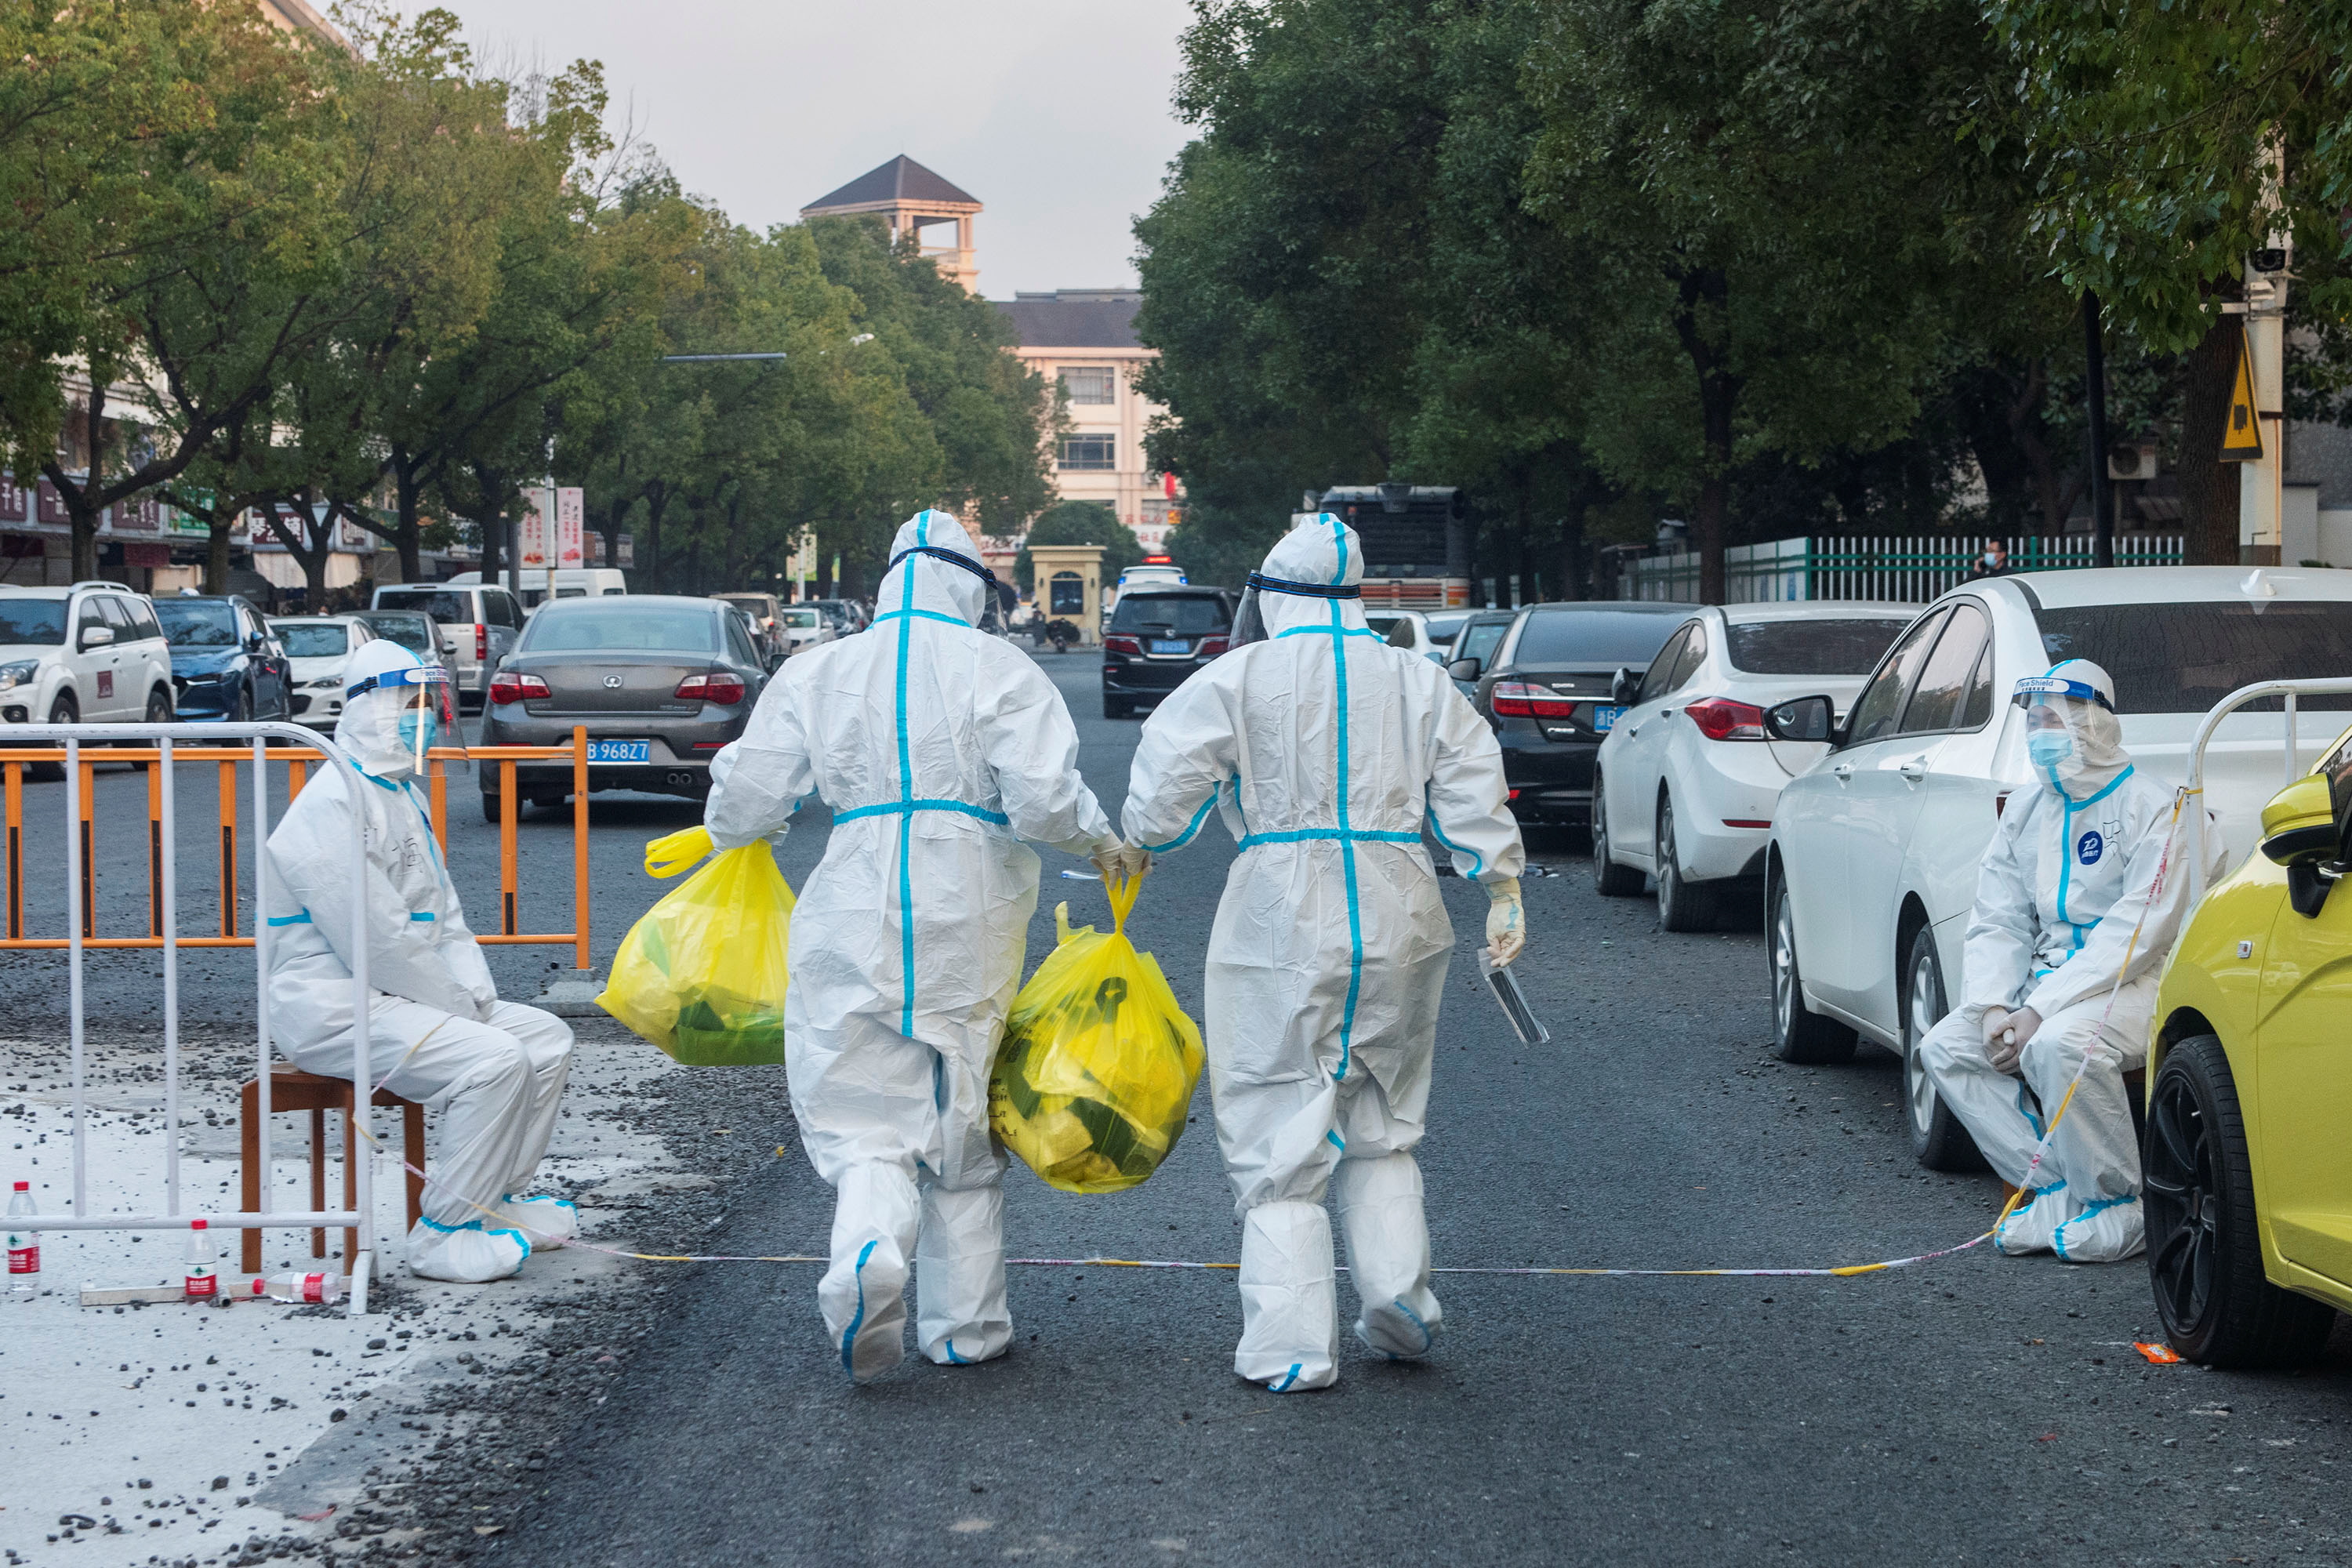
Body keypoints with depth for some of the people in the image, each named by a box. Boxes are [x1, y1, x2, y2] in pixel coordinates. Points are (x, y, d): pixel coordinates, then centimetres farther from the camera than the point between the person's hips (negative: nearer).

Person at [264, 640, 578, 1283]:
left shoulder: (403, 795, 16)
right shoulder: (332, 804, -17)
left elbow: (443, 913, 20)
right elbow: (375, 941, -22)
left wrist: (477, 994, 4)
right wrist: (457, 1008, -14)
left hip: (401, 996, 10)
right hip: (337, 1008, -10)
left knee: (546, 1037, 6)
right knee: (494, 1060, -26)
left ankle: (499, 1198, 13)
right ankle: (445, 1234, -17)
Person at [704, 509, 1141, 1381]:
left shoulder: (819, 672, 7)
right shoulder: (999, 670, 0)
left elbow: (745, 798, 6)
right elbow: (1043, 800, -12)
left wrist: (734, 829, 29)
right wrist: (1102, 843, 8)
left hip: (857, 914, 0)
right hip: (970, 917, 0)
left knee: (863, 1116, 3)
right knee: (961, 1116, 13)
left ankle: (869, 1248, -29)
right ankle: (966, 1325, 19)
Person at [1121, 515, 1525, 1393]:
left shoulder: (1239, 678, -2)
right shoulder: (1417, 682, 10)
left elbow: (1169, 775, -3)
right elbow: (1474, 790, 8)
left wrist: (1138, 847, 15)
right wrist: (1503, 890, 12)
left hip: (1281, 924, -4)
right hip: (1397, 925, 4)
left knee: (1279, 1138, 1)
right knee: (1382, 1128, 19)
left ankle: (1293, 1346, -1)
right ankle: (1398, 1303, 10)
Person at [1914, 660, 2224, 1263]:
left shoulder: (2149, 807, -10)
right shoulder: (2025, 812, 13)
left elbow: (2139, 932, -19)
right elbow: (1997, 923, 11)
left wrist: (2042, 1011, -24)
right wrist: (1993, 1008, -10)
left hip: (2136, 984, -8)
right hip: (2049, 980, 8)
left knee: (2060, 1045, -36)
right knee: (1944, 1048, -9)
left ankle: (2120, 1208, -18)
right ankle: (2058, 1192, -7)